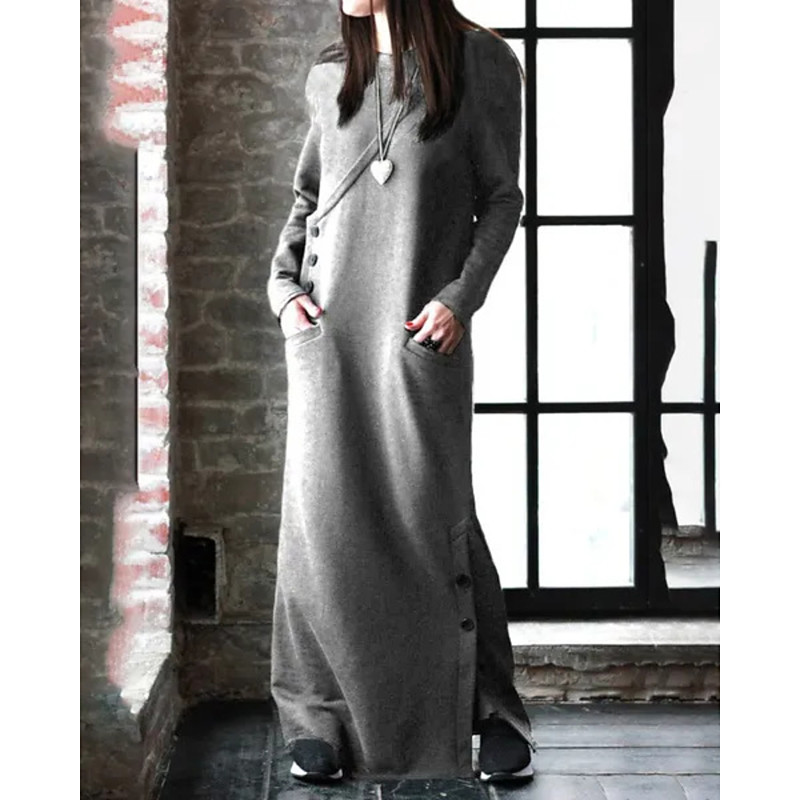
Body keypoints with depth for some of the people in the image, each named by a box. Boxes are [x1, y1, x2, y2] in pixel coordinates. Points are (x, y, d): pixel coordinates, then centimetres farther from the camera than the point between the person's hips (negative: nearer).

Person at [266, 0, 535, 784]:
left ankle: (489, 711, 9)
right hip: (327, 319, 4)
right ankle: (319, 714, 9)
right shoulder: (330, 74, 12)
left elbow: (501, 196, 2)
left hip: (423, 327, -3)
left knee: (434, 515, -6)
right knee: (325, 512, -1)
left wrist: (462, 296, -10)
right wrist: (283, 286, 6)